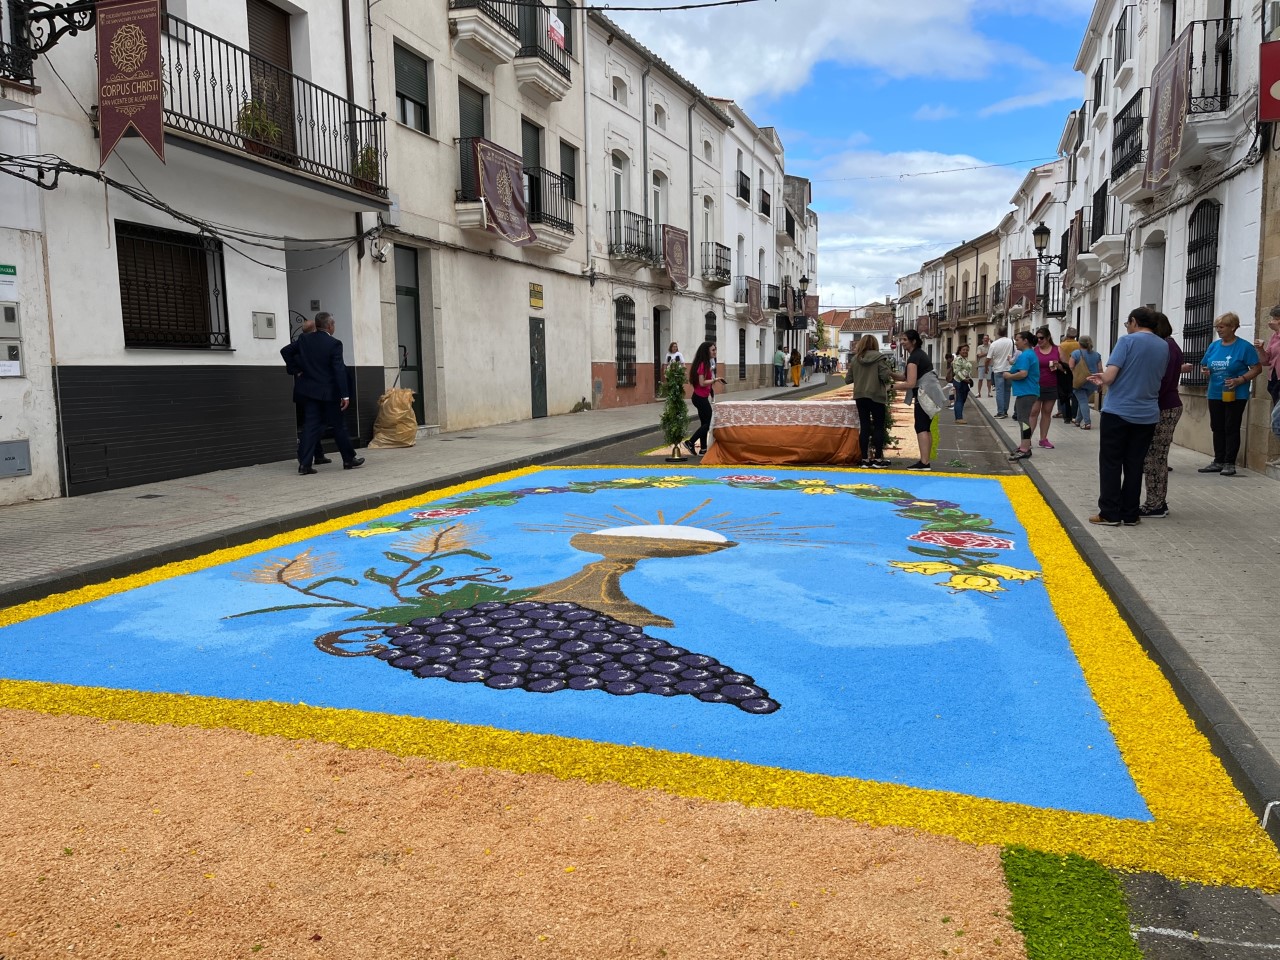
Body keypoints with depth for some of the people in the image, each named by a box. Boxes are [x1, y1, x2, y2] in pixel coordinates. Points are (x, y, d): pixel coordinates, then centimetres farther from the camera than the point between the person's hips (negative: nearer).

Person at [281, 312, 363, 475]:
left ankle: (305, 463, -4)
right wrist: (345, 394, -17)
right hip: (328, 391, -4)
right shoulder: (334, 344, -13)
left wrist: (297, 369, 16)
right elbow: (339, 370, -17)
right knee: (338, 426, 7)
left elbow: (285, 351, 10)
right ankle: (349, 459, 18)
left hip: (309, 389, 5)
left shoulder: (304, 339, 3)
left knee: (311, 425, 4)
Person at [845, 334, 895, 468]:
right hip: (876, 396, -3)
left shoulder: (855, 359, 2)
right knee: (879, 427, 6)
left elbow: (848, 379, 4)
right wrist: (889, 369, 6)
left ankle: (865, 459, 6)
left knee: (864, 427, 6)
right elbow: (886, 376, -16)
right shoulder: (879, 358, -9)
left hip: (860, 396, 3)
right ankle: (878, 458, 5)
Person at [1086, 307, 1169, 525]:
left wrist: (1103, 380, 9)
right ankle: (1130, 514, 13)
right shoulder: (1164, 347, 10)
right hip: (1147, 415, 5)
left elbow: (1109, 377, -16)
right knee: (1134, 465, 10)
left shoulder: (1128, 341, -8)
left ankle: (1110, 513, 3)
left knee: (1111, 464, 2)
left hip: (1118, 412, -5)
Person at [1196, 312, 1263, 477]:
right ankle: (1218, 461, 18)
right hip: (1215, 394, 6)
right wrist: (1205, 370, -7)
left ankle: (1229, 463, 4)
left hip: (1235, 395, -6)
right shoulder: (1214, 346, 8)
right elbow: (1204, 365, 16)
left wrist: (1240, 380, -22)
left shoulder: (1244, 346, -8)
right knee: (1217, 428, 10)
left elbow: (1257, 368, -9)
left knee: (1231, 429, -1)